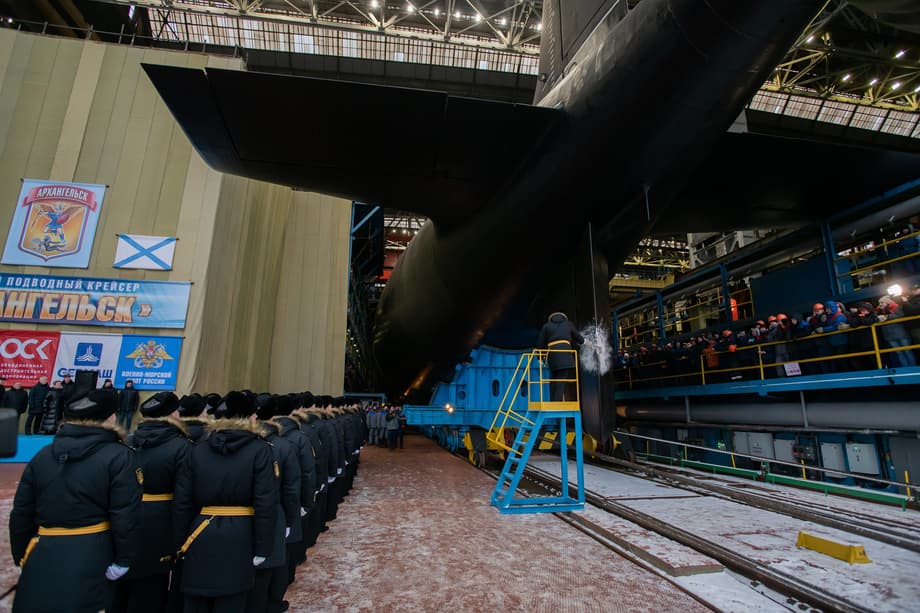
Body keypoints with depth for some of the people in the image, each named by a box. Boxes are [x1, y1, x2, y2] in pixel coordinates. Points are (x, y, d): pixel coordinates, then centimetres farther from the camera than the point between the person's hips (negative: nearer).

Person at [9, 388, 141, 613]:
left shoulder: (42, 455, 3)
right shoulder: (119, 456, -14)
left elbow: (21, 514, 8)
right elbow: (124, 517, -16)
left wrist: (22, 556, 21)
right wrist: (123, 559, -4)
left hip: (43, 556, 5)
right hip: (91, 558, -4)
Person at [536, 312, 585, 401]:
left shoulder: (546, 326, 19)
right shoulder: (569, 324, 20)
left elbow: (540, 344, 13)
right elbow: (578, 338, 29)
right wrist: (582, 341, 52)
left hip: (552, 357, 1)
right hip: (566, 356, -1)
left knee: (553, 382, 9)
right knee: (560, 382, -7)